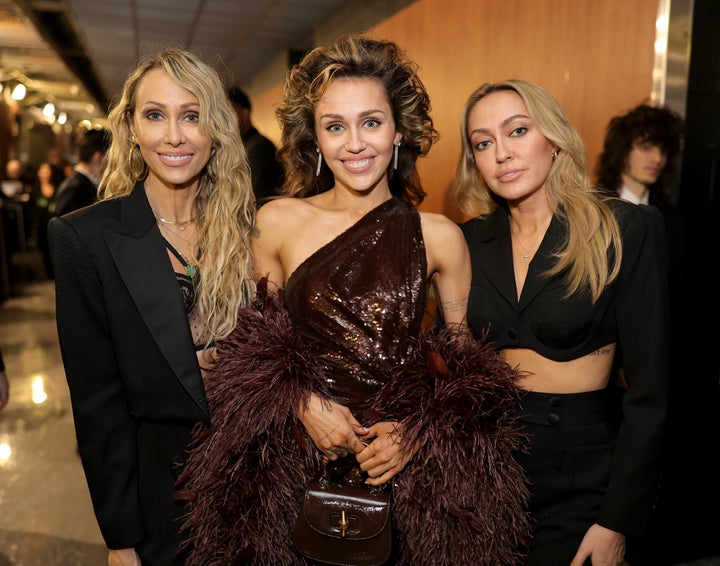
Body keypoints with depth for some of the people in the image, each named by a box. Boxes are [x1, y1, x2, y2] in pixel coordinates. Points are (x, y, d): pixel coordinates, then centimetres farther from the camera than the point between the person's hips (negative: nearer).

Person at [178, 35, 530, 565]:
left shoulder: (439, 236, -6)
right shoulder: (277, 222, -5)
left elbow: (467, 355, 2)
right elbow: (262, 339, 6)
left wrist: (419, 432, -10)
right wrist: (303, 403, -9)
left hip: (412, 463, 0)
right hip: (296, 458, 1)